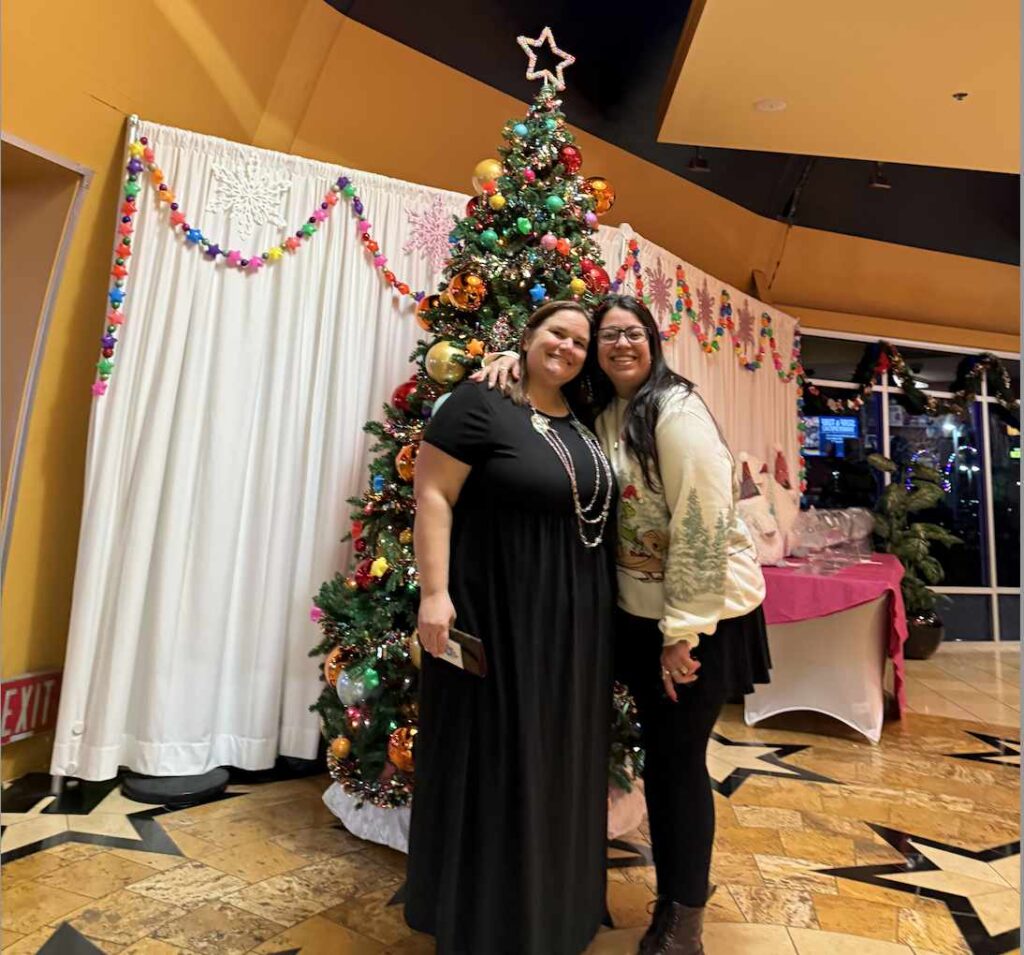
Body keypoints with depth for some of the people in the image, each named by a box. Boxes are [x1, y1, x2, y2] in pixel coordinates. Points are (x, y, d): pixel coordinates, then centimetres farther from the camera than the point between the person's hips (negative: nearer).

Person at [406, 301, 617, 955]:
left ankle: (553, 901, 43)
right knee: (493, 759, 8)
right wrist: (435, 592, -21)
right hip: (498, 610, -7)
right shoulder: (478, 405, -10)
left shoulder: (586, 421, 11)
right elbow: (433, 495, -14)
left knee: (558, 757, 19)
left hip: (575, 619, 7)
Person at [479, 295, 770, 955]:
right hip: (642, 610, 6)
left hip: (705, 611, -6)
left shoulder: (676, 409, -15)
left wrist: (684, 632, -18)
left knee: (682, 759, 5)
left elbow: (703, 525, -20)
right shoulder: (603, 415, 5)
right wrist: (513, 362, -3)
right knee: (657, 754, 16)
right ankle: (673, 899, 39)